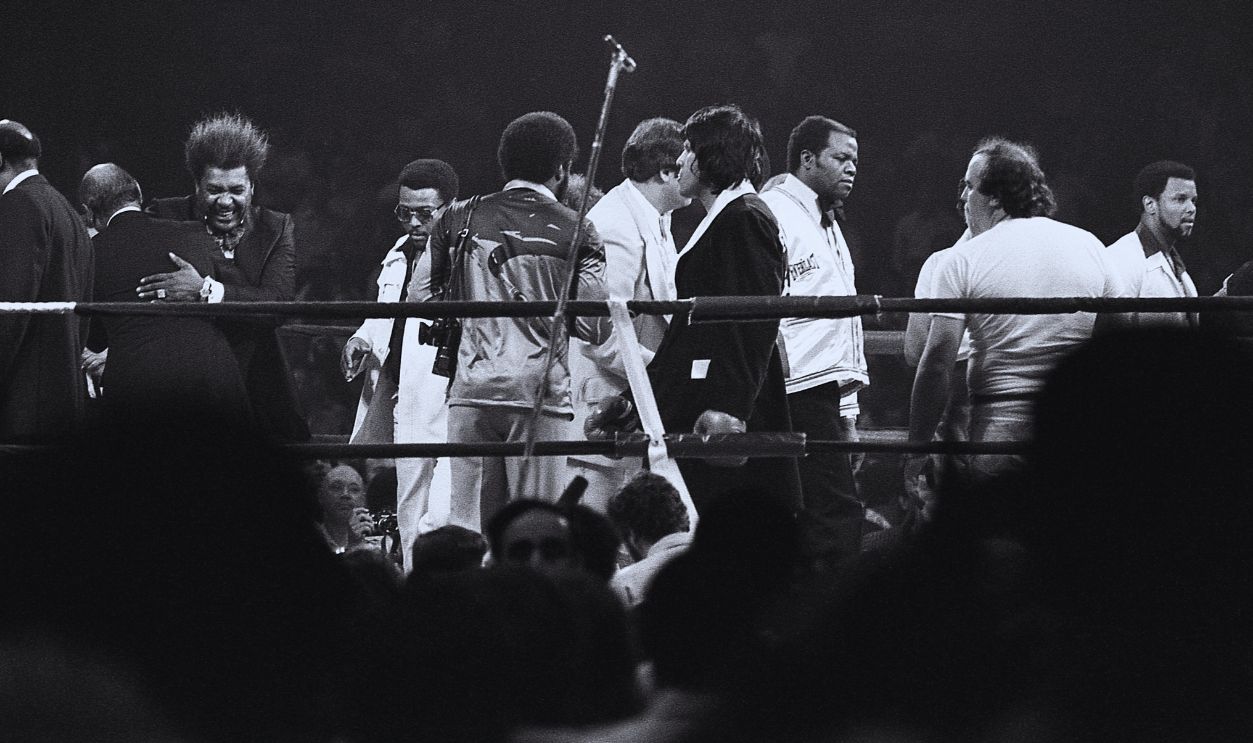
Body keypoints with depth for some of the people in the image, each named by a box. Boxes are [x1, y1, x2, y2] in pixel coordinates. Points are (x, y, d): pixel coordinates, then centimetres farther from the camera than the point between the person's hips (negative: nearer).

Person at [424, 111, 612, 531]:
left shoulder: (460, 219, 8)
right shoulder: (575, 232, 0)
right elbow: (594, 328, -4)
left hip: (470, 390, 3)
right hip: (538, 394, -3)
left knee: (466, 527, 4)